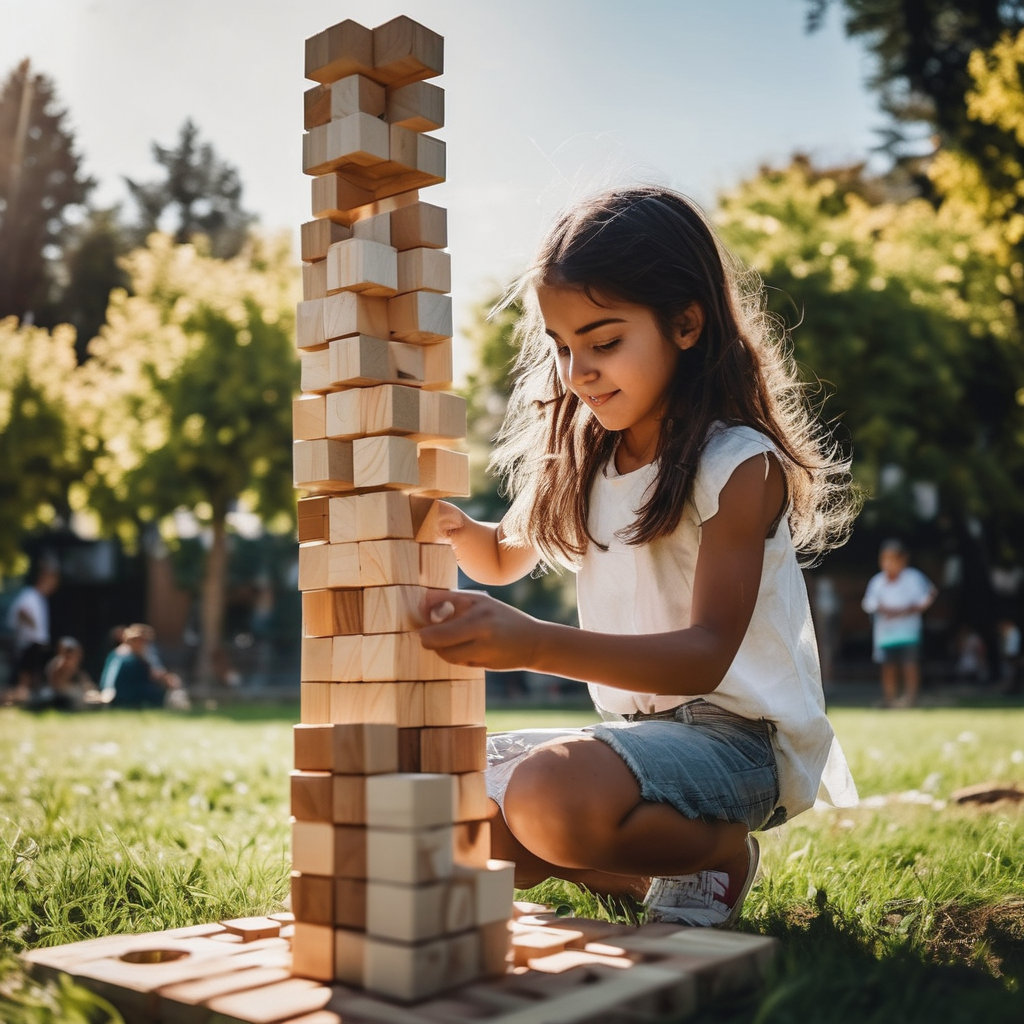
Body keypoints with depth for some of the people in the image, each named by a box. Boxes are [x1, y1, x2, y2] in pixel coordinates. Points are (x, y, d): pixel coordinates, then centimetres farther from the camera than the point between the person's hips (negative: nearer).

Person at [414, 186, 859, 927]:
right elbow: (504, 560, 23)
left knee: (554, 799, -34)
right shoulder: (578, 461, 7)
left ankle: (720, 848, -5)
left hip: (737, 735, -7)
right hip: (635, 726, 8)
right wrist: (456, 529, -2)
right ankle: (633, 871, 7)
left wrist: (536, 645, -38)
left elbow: (708, 654, -23)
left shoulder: (740, 465, -14)